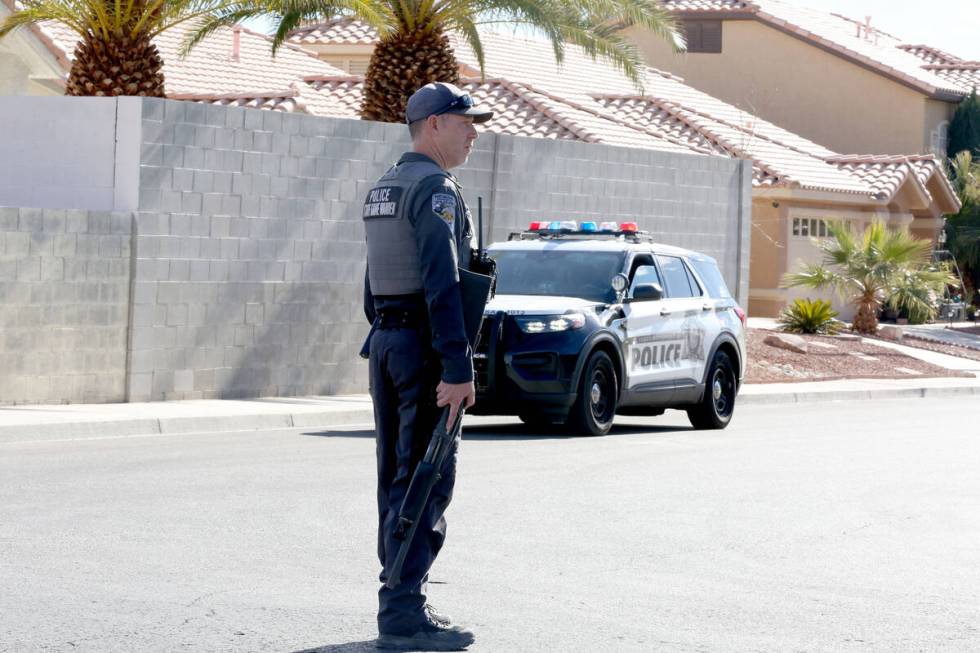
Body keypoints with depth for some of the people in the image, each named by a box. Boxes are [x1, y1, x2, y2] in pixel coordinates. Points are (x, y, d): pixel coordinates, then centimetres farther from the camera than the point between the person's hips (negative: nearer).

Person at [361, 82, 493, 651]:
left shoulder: (382, 191, 18)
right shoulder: (434, 188, -12)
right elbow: (442, 282, -21)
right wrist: (459, 368, -24)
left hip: (386, 341, 10)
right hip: (425, 344, -10)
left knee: (398, 476, 12)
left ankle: (401, 603, 17)